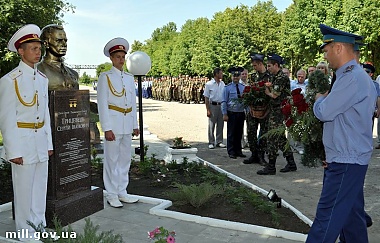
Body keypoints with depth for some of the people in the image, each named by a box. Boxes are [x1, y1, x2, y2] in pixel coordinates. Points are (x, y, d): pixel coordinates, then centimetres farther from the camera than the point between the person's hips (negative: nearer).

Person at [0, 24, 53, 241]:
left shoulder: (43, 79, 10)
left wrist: (49, 143, 12)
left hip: (41, 141, 6)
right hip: (22, 141, -6)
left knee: (41, 186, 14)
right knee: (24, 189, 5)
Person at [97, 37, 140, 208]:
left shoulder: (129, 77, 14)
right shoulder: (105, 77, -2)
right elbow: (102, 104, -8)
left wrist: (135, 125, 12)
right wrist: (107, 128, -14)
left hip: (127, 125, 6)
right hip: (113, 124, -6)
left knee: (125, 160, 12)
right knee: (112, 160, 0)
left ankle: (122, 192, 23)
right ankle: (112, 196, 11)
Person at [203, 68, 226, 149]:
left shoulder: (222, 84, 7)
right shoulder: (209, 84, -6)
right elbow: (206, 98, -5)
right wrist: (208, 110, -10)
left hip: (221, 105, 4)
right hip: (213, 105, -4)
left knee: (220, 125, 9)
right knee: (211, 125, 2)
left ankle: (219, 142, 19)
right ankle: (211, 142, 11)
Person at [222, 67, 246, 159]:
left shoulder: (243, 87, 7)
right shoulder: (227, 87, -4)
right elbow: (224, 102, -4)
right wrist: (225, 114, -10)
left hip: (241, 113, 4)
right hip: (231, 113, -4)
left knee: (239, 133, 11)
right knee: (231, 133, 1)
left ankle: (238, 151, 21)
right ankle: (231, 152, 9)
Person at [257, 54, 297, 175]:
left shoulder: (282, 77, -15)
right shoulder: (274, 77, 16)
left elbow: (275, 95, -18)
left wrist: (267, 92, 0)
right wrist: (268, 87, 2)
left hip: (278, 112, -10)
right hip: (274, 111, 10)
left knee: (273, 138, -6)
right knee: (281, 138, 13)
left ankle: (271, 167, 1)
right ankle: (291, 164, 21)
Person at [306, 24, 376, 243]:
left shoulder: (352, 78, -19)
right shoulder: (356, 76, 14)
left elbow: (323, 112, -19)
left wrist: (319, 99, 2)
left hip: (346, 163, -10)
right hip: (349, 159, 10)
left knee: (328, 216, -6)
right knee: (351, 214, 18)